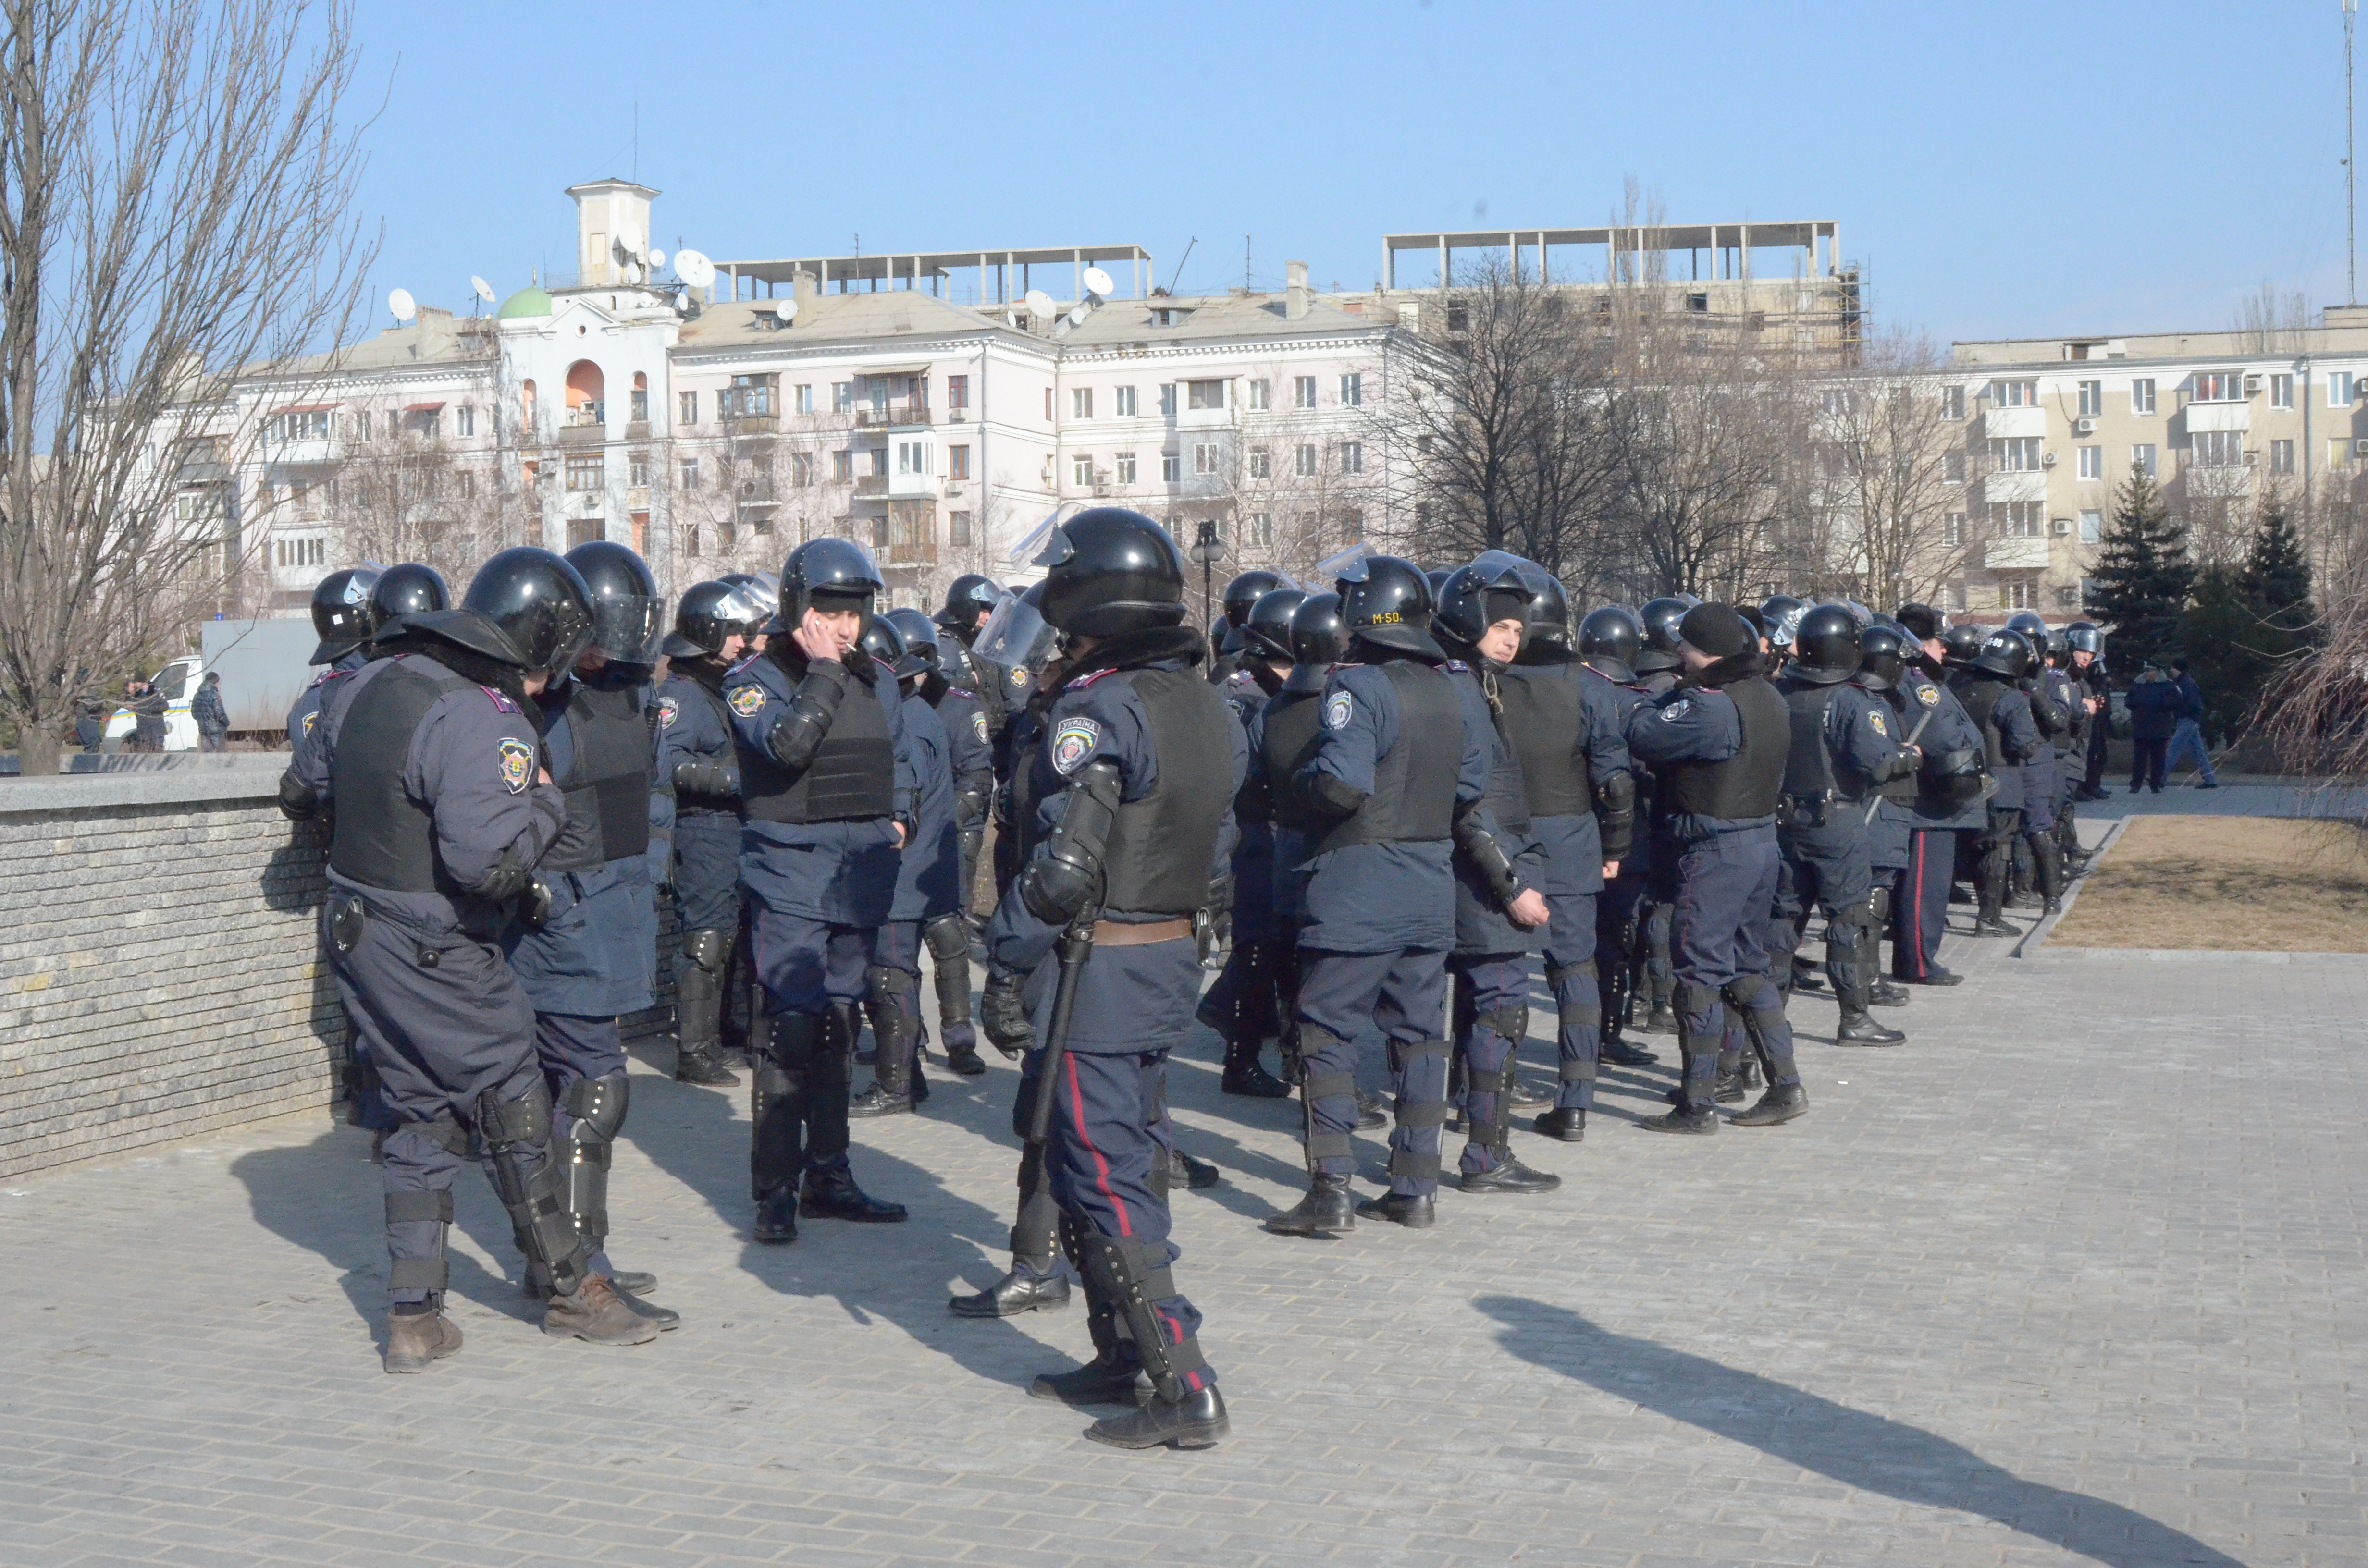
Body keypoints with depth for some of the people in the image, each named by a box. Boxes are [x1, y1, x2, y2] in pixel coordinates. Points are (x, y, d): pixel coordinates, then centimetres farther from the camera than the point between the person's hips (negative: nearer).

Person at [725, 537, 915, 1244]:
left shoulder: (877, 680, 12)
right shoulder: (757, 678, -6)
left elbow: (899, 760, 25)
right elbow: (786, 743, -25)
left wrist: (899, 818, 11)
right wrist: (823, 670, -20)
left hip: (862, 869, 7)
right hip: (793, 871, -6)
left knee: (839, 1025, 13)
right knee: (792, 1027, -12)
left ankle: (827, 1174, 23)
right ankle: (775, 1190, -5)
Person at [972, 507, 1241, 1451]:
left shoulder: (1099, 713, -18)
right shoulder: (1211, 711, 8)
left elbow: (1062, 865, -21)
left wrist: (1007, 969, -12)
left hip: (1094, 974, -9)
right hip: (1174, 963, 9)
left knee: (1104, 1181, -3)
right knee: (1130, 1165, 18)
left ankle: (1184, 1392, -3)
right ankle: (1124, 1359, 27)